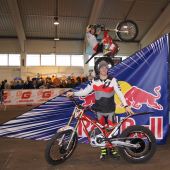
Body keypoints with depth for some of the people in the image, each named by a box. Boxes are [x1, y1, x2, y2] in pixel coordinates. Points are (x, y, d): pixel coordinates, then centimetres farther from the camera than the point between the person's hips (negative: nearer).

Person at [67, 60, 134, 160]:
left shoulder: (112, 80, -6)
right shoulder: (94, 81, 1)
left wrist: (126, 106, -20)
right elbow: (86, 92, 1)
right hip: (99, 110, 2)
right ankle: (103, 150, 23)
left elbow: (119, 93, -11)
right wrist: (73, 93, -9)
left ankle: (112, 149, 23)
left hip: (110, 110, -2)